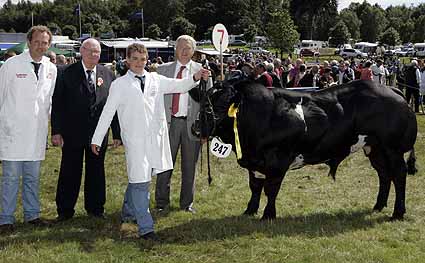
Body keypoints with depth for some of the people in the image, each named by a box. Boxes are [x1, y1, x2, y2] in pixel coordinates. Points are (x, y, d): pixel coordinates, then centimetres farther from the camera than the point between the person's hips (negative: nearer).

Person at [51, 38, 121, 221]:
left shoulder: (107, 74, 4)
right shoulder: (67, 73, -3)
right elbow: (57, 104, -4)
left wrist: (117, 133, 3)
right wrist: (56, 131, -10)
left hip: (98, 134, 2)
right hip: (73, 133, -2)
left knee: (96, 172, 11)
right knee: (70, 172, 6)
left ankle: (95, 209, 25)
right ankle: (65, 211, 18)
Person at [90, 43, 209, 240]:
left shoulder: (155, 80, 9)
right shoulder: (120, 85, 2)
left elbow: (179, 86, 3)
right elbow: (108, 112, 3)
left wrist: (195, 77, -17)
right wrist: (97, 139, 2)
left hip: (155, 136, 4)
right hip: (134, 139, -4)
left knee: (138, 179, 16)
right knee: (140, 181, -8)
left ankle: (128, 212, 37)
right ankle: (145, 227, -4)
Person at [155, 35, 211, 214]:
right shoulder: (163, 70, 8)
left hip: (192, 123, 0)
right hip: (169, 122, 0)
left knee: (189, 165, 8)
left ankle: (187, 202, 21)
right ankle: (162, 202, 14)